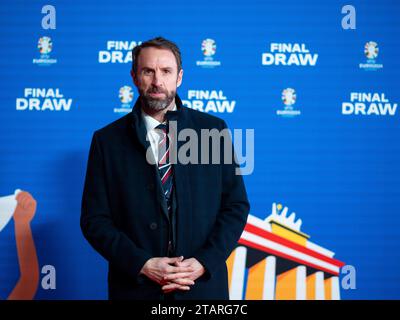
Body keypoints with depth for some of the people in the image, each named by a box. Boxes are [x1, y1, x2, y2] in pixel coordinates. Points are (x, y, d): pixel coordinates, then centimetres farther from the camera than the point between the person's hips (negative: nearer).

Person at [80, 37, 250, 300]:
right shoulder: (107, 140, -2)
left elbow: (236, 206, 0)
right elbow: (95, 219, -3)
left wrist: (203, 263, -12)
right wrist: (142, 265, -14)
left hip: (203, 284, 1)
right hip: (135, 288, 0)